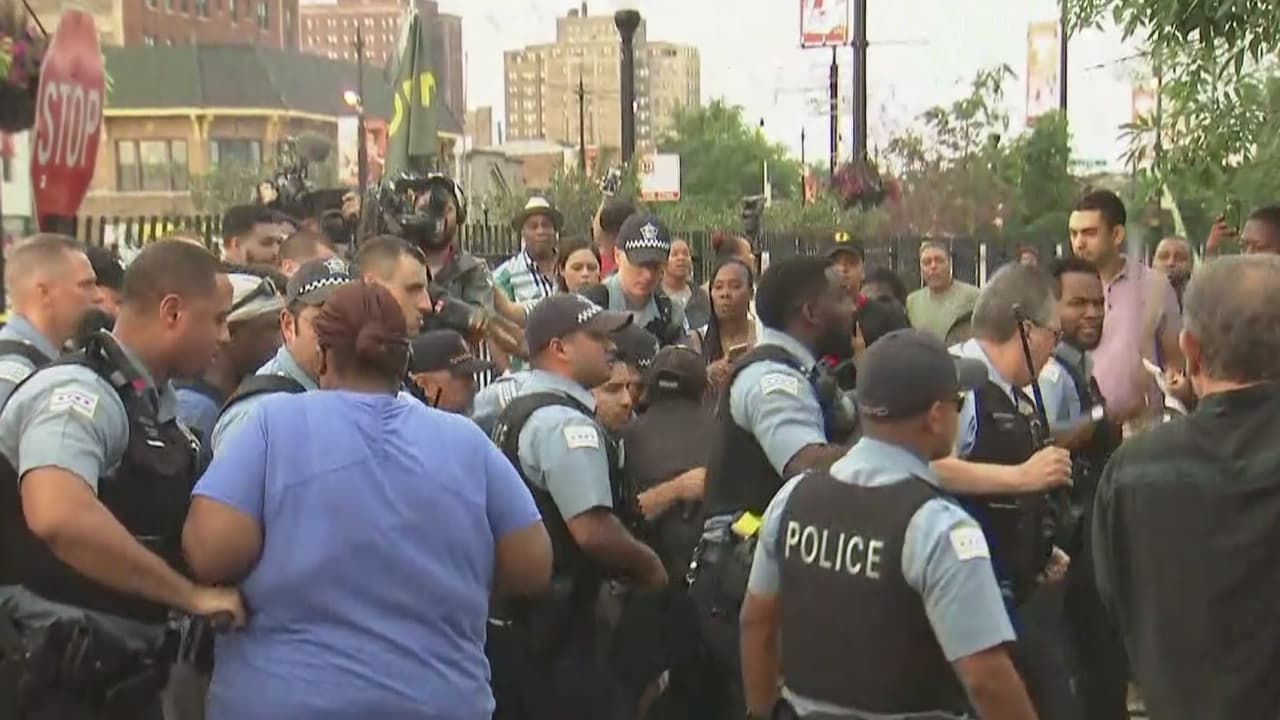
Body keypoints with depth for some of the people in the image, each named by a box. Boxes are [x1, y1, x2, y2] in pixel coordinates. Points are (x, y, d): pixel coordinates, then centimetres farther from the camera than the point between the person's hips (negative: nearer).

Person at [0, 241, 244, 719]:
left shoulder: (156, 404, 10)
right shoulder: (80, 393, -19)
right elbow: (58, 516, -36)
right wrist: (191, 594, -28)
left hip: (125, 671, 9)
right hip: (63, 677, -9)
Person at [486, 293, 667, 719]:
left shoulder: (516, 412, 14)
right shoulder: (566, 421, -17)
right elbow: (593, 530, -25)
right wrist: (649, 565, -7)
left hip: (506, 619, 10)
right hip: (551, 629, -10)